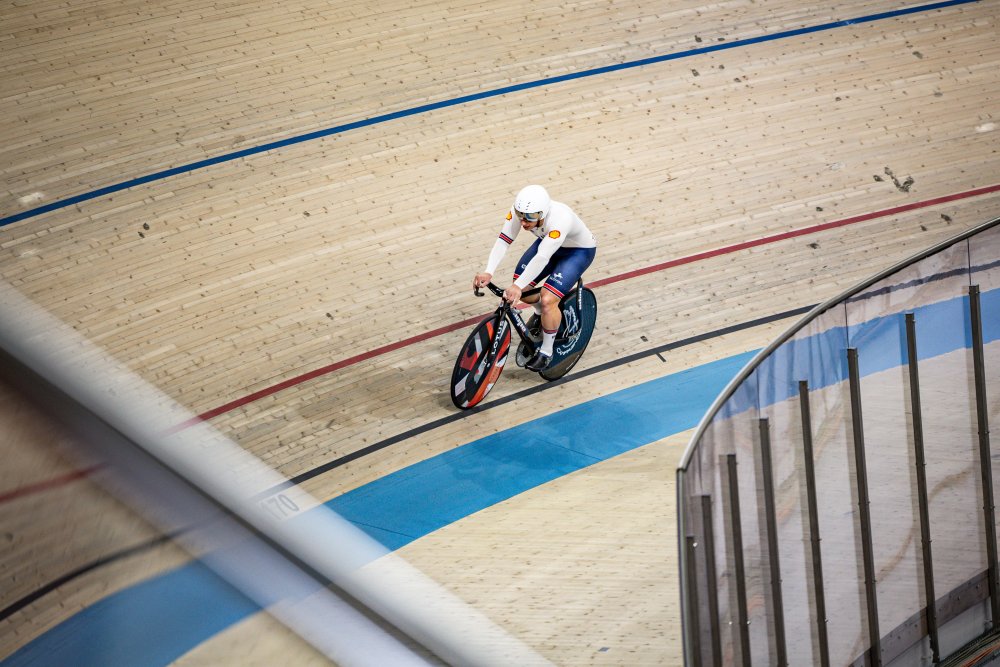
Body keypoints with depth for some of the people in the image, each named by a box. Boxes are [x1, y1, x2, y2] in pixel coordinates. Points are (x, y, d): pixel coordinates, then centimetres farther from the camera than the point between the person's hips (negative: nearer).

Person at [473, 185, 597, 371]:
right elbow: (503, 241, -29)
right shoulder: (519, 211, -27)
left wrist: (518, 287, -56)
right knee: (521, 288, -5)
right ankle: (541, 312, 31)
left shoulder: (559, 219, -43)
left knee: (548, 299, -20)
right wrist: (488, 272, -42)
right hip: (547, 242, 6)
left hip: (579, 250, -6)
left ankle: (546, 352, 3)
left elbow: (542, 258, -49)